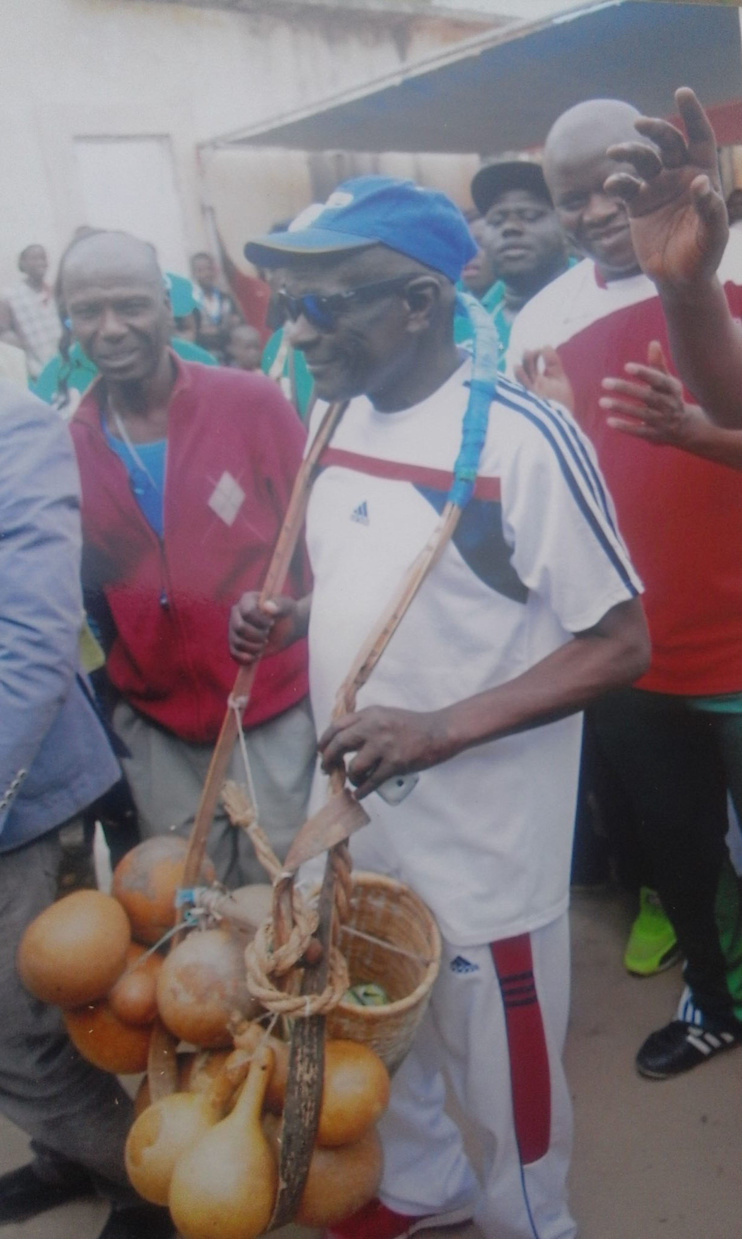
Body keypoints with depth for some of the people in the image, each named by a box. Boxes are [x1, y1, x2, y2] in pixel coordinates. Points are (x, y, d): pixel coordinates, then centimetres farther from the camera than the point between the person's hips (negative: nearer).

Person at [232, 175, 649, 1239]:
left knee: (502, 1073, 15)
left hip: (480, 843, -7)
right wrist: (289, 621, -2)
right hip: (353, 815, 8)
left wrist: (445, 729, -27)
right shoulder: (342, 418, 3)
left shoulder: (521, 438, -21)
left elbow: (620, 643, -18)